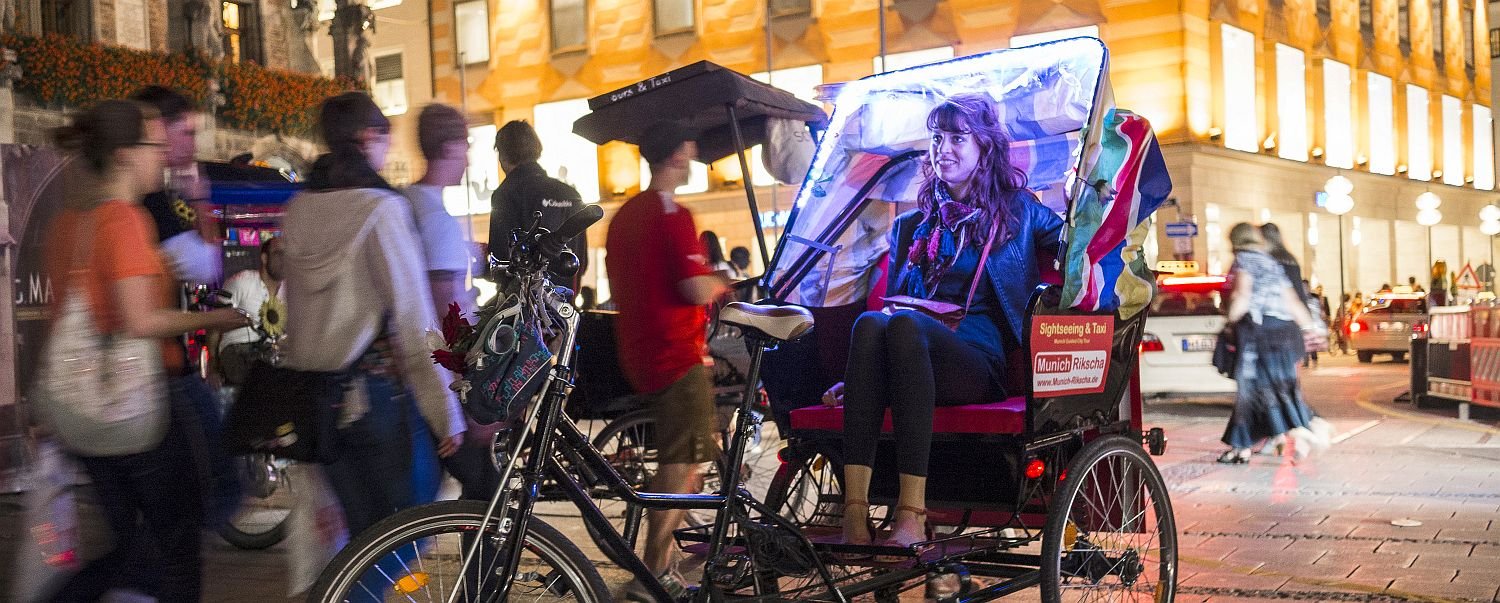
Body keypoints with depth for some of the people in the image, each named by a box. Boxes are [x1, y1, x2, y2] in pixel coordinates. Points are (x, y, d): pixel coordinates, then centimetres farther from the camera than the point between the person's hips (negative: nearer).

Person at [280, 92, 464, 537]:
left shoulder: (298, 209, 7)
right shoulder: (382, 207, -12)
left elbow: (296, 312, 9)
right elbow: (414, 321, -14)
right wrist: (445, 411, -10)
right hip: (378, 391, -6)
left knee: (365, 538, 14)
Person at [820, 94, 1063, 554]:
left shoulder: (1018, 210, 19)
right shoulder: (910, 226, 26)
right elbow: (893, 298, 19)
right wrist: (856, 378, 7)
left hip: (982, 364, -3)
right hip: (913, 358, 3)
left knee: (904, 324, -35)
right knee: (871, 322, -32)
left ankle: (912, 512, -43)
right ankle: (855, 509, -42)